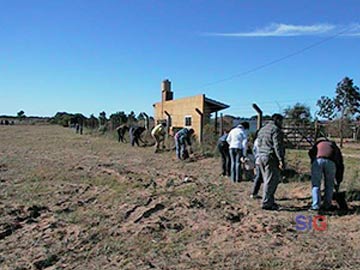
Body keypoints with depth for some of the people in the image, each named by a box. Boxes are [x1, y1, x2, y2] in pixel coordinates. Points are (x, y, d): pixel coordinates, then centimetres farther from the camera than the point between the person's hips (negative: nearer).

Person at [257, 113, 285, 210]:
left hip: (261, 156, 9)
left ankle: (270, 201, 19)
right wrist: (281, 160, -20)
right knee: (271, 181, -4)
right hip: (271, 158, -9)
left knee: (267, 181, 14)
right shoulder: (276, 130, -10)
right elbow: (277, 146, -18)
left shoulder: (262, 129, 19)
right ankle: (266, 203, -2)